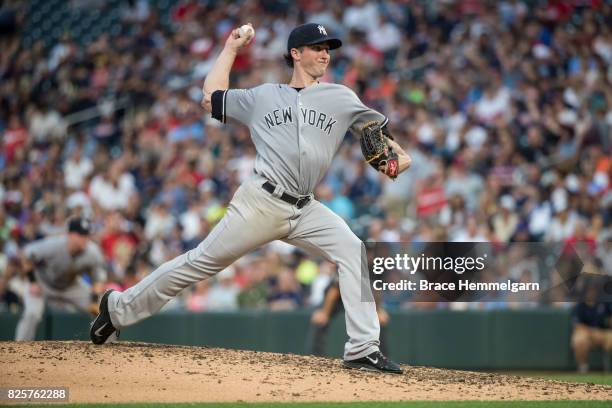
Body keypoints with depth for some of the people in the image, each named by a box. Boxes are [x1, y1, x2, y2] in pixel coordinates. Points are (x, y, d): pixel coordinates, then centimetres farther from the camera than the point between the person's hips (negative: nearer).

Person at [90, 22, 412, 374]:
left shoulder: (340, 98, 13)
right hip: (262, 202, -3)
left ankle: (363, 350, -15)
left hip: (304, 210, 3)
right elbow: (212, 98, 19)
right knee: (202, 262, -2)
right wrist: (231, 48, 25)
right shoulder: (263, 96, 12)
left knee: (354, 252, -16)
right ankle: (120, 308, 11)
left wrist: (398, 155, -12)